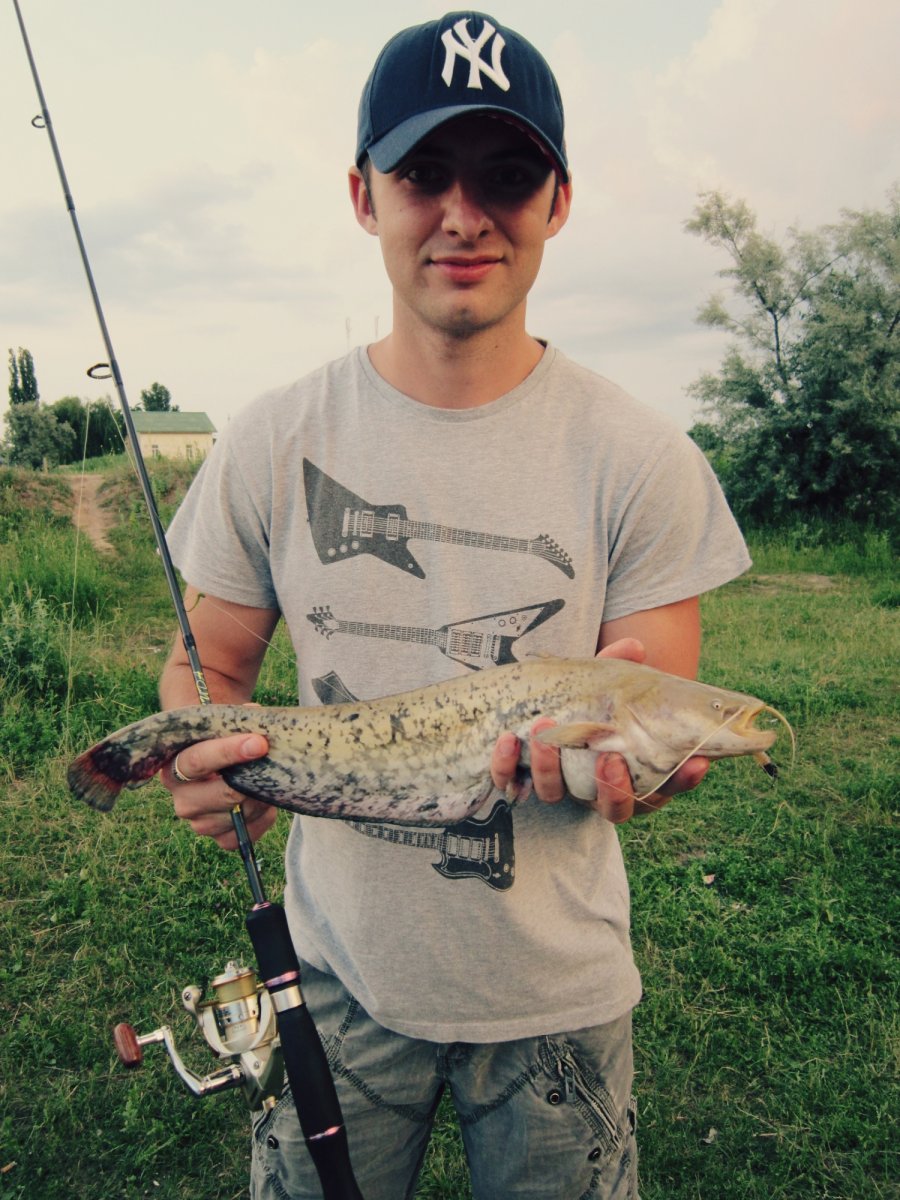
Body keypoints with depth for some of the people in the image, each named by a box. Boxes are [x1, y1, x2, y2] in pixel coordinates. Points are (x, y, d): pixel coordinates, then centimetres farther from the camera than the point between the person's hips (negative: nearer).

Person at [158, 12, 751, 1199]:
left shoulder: (641, 460, -11)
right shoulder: (271, 444, -8)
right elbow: (206, 665, 2)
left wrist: (622, 764, -30)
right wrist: (199, 758, -20)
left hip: (555, 990, 0)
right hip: (341, 969, 1)